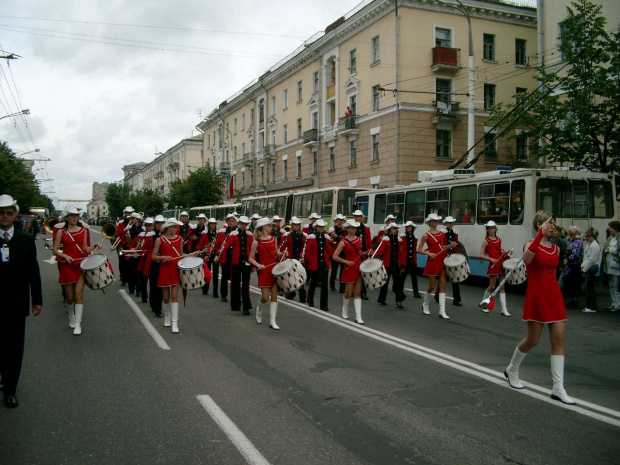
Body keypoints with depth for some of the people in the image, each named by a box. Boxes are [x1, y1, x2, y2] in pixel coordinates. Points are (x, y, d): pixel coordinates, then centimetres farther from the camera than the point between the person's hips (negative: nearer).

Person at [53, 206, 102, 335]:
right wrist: (65, 256, -18)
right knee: (70, 297, 6)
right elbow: (55, 250, -2)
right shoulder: (61, 232, 0)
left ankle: (78, 324, -7)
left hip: (81, 265, 0)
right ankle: (71, 317, 34)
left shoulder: (83, 231, 6)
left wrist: (94, 247, -6)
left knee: (78, 294, -10)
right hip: (67, 266, 0)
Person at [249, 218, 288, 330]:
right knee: (265, 297, -3)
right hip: (264, 270, -4)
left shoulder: (273, 239, 5)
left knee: (274, 296, 1)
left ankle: (272, 321, 6)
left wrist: (283, 253, -3)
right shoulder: (256, 242, -8)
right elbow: (251, 258, -5)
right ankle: (259, 310, 30)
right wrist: (258, 265, -21)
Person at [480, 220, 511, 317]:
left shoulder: (499, 240, 12)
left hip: (502, 264, 5)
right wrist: (491, 259, -23)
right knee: (492, 286, 2)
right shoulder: (486, 241, -4)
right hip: (493, 265, -5)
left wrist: (506, 253, 5)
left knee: (502, 287, 3)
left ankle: (504, 309, 3)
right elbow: (481, 255, -9)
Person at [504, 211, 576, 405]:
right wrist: (541, 233, -37)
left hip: (554, 295, 6)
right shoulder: (531, 245, -10)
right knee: (533, 340, 3)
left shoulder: (556, 249, 10)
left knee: (558, 339, 0)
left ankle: (558, 388, 4)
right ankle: (512, 370, 29)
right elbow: (526, 259, -34)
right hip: (536, 296, -6)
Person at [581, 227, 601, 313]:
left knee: (589, 288, -7)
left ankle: (591, 308, -1)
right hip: (588, 268, 9)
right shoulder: (588, 244, 14)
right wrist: (583, 266, 10)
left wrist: (585, 269, -12)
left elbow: (592, 259, -17)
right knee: (589, 288, 11)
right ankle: (589, 306, 17)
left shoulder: (595, 246, -15)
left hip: (592, 268, -9)